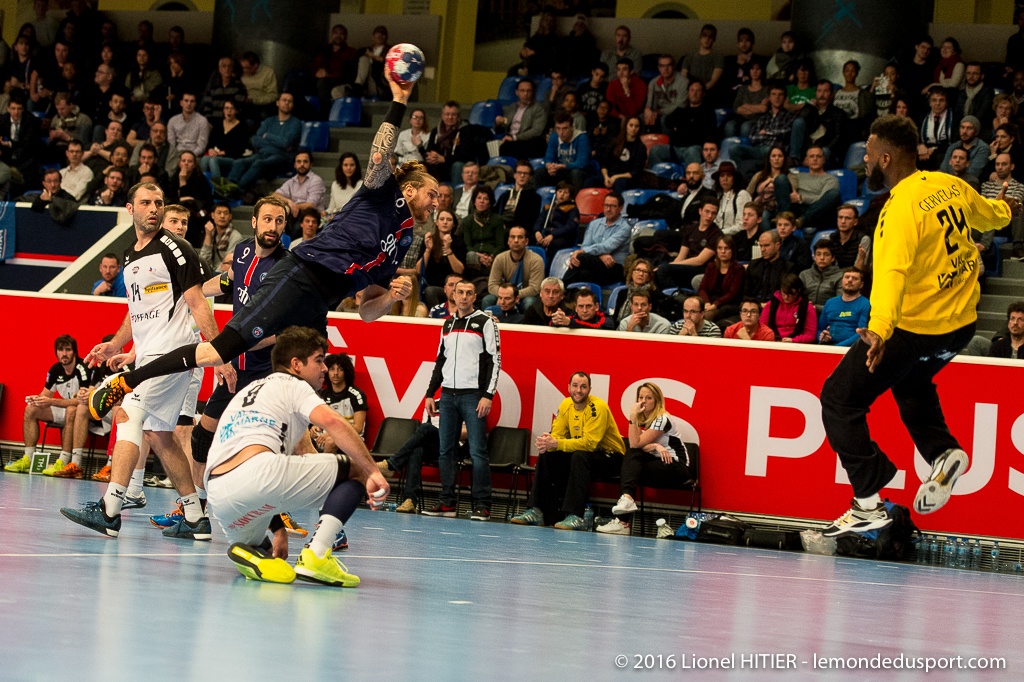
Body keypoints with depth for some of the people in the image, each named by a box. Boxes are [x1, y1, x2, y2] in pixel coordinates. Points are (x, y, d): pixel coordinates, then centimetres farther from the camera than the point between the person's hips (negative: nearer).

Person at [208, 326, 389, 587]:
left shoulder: (248, 392, 36)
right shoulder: (293, 385, 13)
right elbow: (331, 421, -9)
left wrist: (278, 530, 36)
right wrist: (374, 473, -11)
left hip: (218, 498, 8)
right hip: (258, 470, -8)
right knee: (357, 470, 5)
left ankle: (251, 552, -3)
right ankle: (316, 555, -12)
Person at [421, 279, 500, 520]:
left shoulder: (485, 322, -1)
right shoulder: (448, 324, 16)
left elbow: (494, 360, -6)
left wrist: (488, 395, -14)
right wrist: (430, 394, 15)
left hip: (473, 396, -6)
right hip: (448, 394, 6)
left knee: (477, 452, -9)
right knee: (446, 450, 5)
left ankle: (482, 505, -7)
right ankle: (447, 502, 11)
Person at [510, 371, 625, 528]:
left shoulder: (598, 407, -22)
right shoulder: (565, 406, 0)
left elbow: (589, 443, -30)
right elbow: (557, 435, -3)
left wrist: (556, 443, -36)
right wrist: (548, 441, -29)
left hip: (610, 457, -7)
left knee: (579, 457, -35)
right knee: (547, 456, -9)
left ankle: (575, 516, -38)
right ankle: (536, 511, -9)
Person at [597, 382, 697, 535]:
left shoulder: (662, 419, -13)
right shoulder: (642, 419, 12)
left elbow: (635, 444, -18)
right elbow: (634, 447, -4)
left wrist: (633, 417, -20)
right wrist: (655, 446, -22)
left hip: (679, 467, -7)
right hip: (659, 464, 7)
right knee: (632, 456, -20)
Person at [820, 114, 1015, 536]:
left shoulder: (903, 209, -23)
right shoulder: (951, 187, 0)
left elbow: (893, 272, -39)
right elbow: (988, 216, 22)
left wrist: (879, 330, -53)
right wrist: (1004, 210, 47)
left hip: (916, 326, -9)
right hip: (962, 322, 9)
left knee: (840, 399, 1)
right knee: (910, 381, 36)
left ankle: (869, 503, -3)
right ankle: (942, 452, 16)